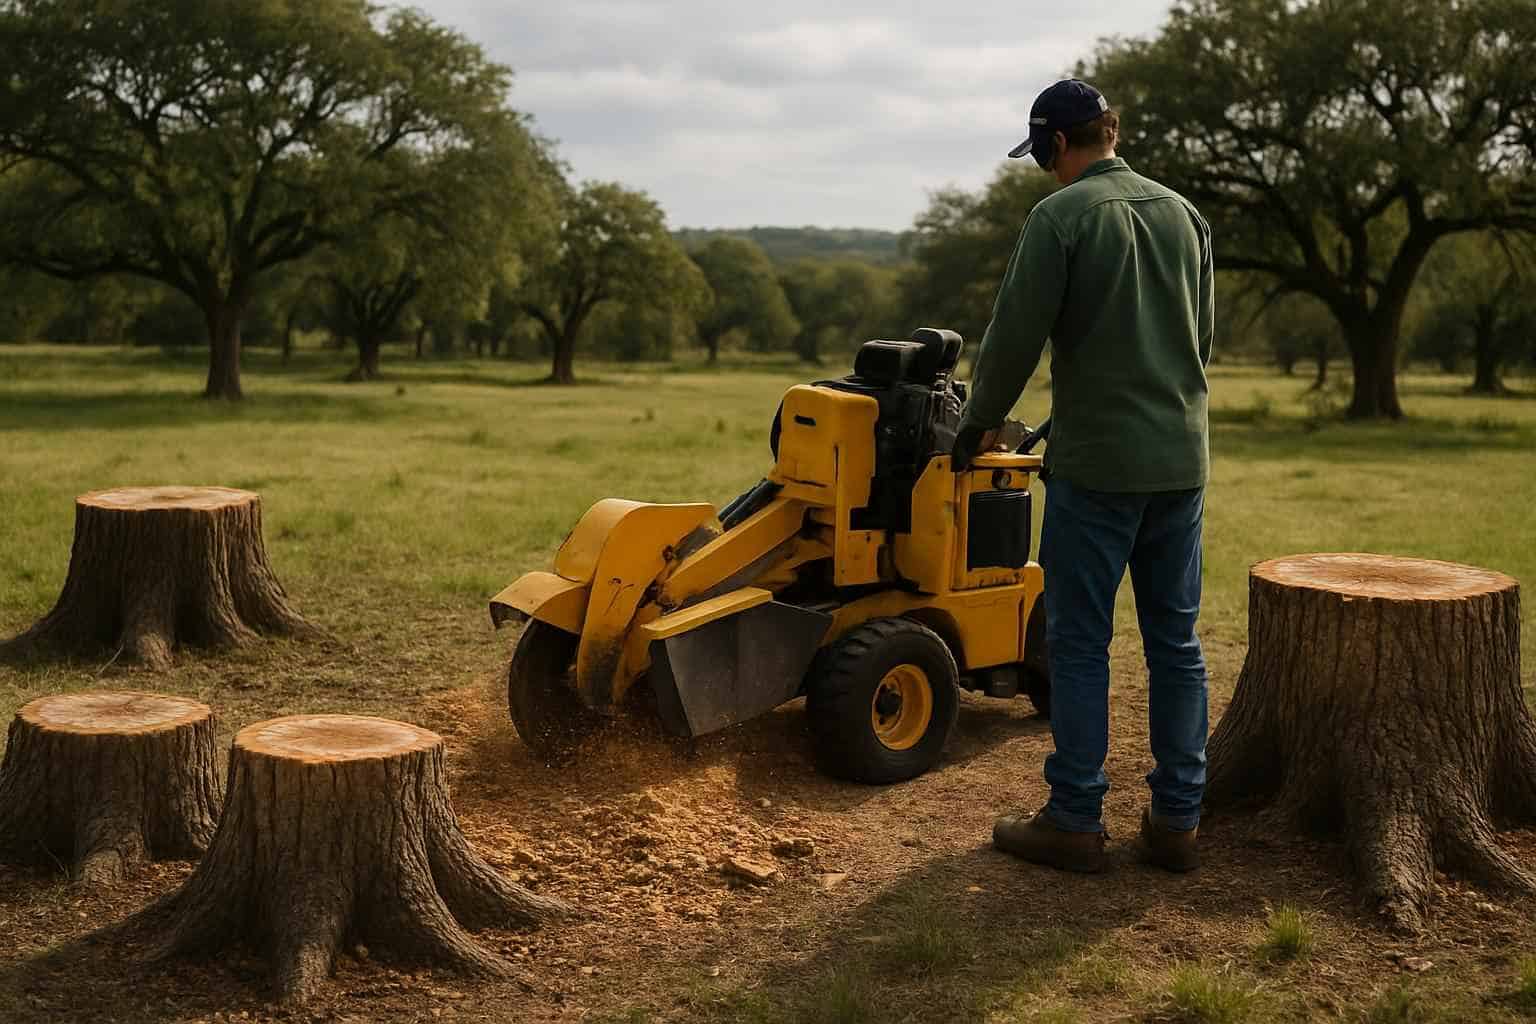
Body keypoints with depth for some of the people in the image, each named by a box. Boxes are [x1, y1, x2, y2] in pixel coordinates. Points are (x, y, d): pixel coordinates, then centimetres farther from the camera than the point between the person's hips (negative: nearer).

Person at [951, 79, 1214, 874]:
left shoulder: (1059, 217, -9)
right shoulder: (1183, 214, 10)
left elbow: (1016, 336, -10)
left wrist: (979, 423, 6)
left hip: (1096, 463, -6)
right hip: (1181, 458, 6)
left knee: (1080, 643, 3)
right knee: (1176, 643, 10)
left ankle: (1074, 822, 8)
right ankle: (1177, 821, 16)